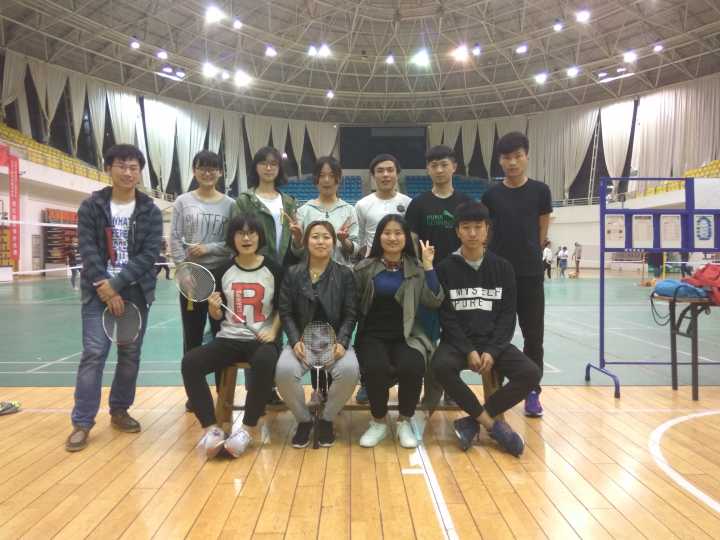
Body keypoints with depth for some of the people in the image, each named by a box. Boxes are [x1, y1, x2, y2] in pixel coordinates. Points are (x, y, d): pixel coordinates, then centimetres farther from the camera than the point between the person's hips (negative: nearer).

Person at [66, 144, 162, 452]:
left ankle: (119, 411, 23)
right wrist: (104, 288, -14)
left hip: (135, 292, 1)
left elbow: (149, 255, -6)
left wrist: (116, 284, -14)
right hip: (98, 291, -1)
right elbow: (87, 250, -4)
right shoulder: (91, 207, 2)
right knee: (93, 353, -6)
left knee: (130, 355, 7)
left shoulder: (150, 211, 2)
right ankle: (82, 423, 2)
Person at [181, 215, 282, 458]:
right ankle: (211, 428, -16)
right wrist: (213, 308, -12)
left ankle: (249, 427, -19)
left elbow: (281, 308, 6)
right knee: (190, 361, -22)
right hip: (229, 339, 3)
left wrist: (273, 330, -11)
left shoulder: (273, 269, 0)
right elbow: (218, 316, 11)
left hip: (262, 340, -3)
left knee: (264, 362, -38)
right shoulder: (223, 271, 6)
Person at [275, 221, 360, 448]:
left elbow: (350, 314, 2)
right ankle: (304, 420, -2)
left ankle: (326, 419, -3)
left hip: (334, 340, 0)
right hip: (301, 340, 1)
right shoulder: (292, 273, 9)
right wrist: (296, 341, -13)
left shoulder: (345, 274, 7)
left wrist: (341, 342, -15)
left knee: (350, 370, -32)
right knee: (284, 370, -31)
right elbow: (285, 313, 4)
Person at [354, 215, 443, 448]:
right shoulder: (365, 268, 5)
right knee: (376, 368, -32)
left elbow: (434, 302, -6)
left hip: (406, 336, 1)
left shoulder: (416, 268, 8)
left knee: (412, 368, -31)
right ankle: (379, 421, -2)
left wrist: (428, 265, -7)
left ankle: (404, 421, -1)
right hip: (373, 335, 0)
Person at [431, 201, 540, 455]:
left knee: (531, 373, -23)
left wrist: (492, 351, -13)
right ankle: (492, 423, -16)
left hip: (494, 341, 2)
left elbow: (508, 315, 1)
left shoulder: (503, 267, 4)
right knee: (441, 366, -34)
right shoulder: (446, 268, -1)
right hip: (458, 341, -2)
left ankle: (473, 421, -13)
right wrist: (468, 351, -17)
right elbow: (446, 317, -5)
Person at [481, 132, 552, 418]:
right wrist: (500, 256, 4)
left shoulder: (540, 191, 1)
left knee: (533, 335, 4)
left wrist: (527, 255, 7)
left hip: (531, 274, 0)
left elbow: (542, 232, 7)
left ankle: (532, 392, 17)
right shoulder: (491, 194, 2)